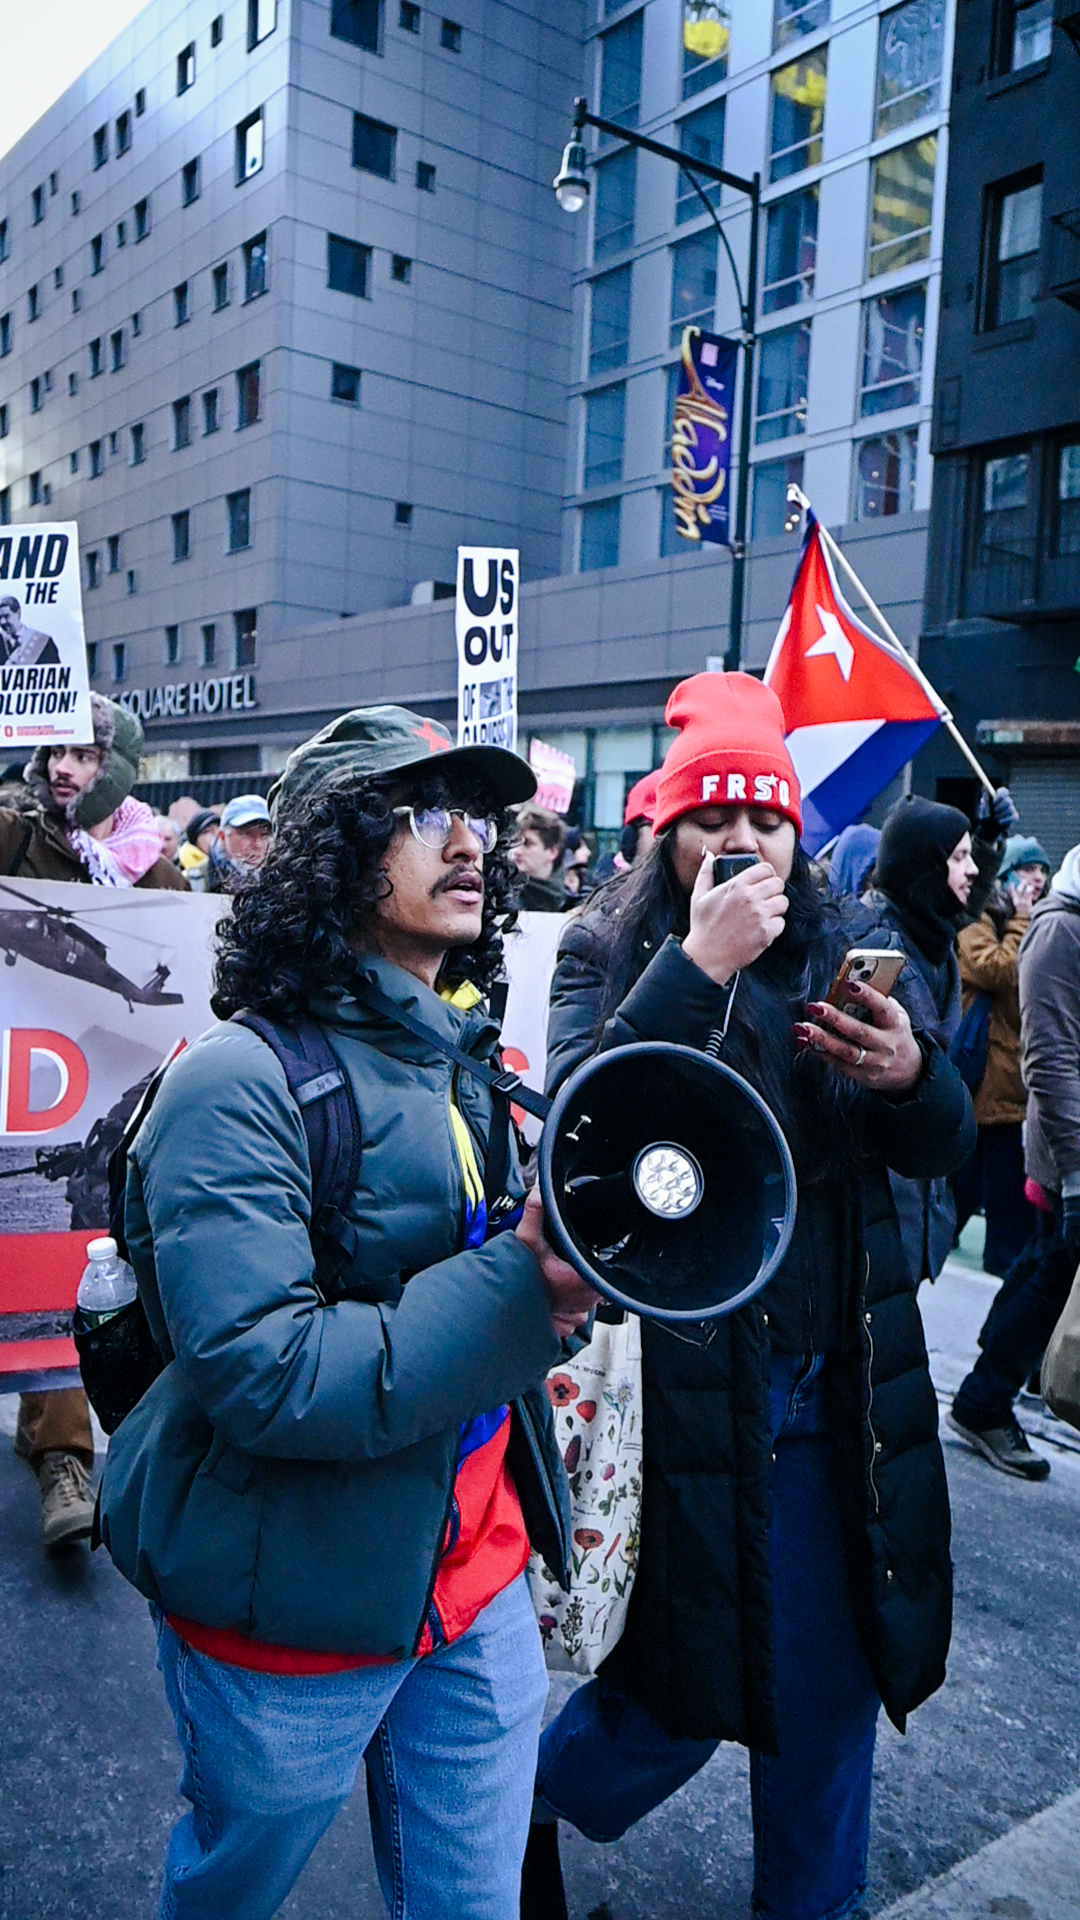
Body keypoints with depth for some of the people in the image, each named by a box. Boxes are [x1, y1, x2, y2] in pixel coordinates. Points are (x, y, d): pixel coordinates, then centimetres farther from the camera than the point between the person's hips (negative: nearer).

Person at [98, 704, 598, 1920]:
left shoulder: (464, 1059, 4)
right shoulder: (242, 1086, -21)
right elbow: (264, 1378, -28)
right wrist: (522, 1289, -32)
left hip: (475, 1580, 6)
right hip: (293, 1623, -6)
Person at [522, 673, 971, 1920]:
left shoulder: (844, 944, 3)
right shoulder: (607, 950, -7)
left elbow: (944, 1148, 3)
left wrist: (910, 1074, -19)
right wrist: (698, 964, -28)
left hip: (840, 1375, 4)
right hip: (683, 1377, -4)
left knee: (832, 1673, 16)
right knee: (688, 1674, 9)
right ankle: (520, 1804, 40)